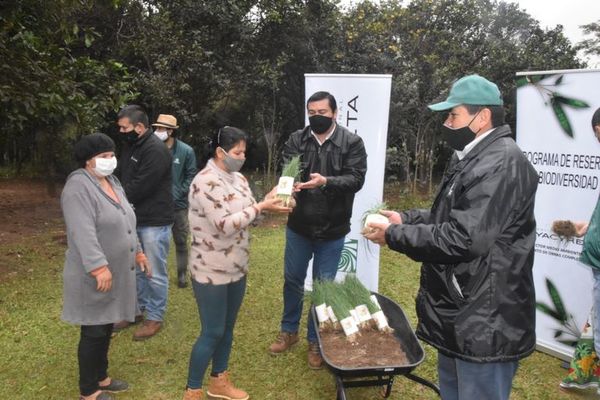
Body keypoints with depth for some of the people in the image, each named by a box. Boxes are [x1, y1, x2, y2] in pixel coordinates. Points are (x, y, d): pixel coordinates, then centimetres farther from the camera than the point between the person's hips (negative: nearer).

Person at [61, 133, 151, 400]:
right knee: (94, 332, 3)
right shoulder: (79, 187, -18)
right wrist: (99, 267, -33)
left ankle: (100, 377, 35)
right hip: (95, 276, -8)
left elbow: (126, 223, 19)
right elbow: (84, 233, -28)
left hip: (117, 272, 8)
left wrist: (137, 252, 20)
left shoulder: (112, 182, 11)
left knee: (106, 329, 19)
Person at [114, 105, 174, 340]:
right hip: (134, 218, 9)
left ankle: (155, 318, 18)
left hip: (154, 222, -9)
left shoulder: (156, 150, -20)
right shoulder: (131, 146, 10)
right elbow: (121, 177, 15)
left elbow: (140, 188, -23)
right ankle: (138, 308, 35)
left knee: (155, 272, 4)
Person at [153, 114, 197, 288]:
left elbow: (191, 176, -4)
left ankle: (182, 274, 26)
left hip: (178, 205, 0)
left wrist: (177, 194, -14)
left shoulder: (186, 151, -6)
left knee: (181, 242, 11)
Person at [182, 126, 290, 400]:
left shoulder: (238, 178, 6)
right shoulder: (205, 182, -20)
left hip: (236, 269, 8)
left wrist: (268, 202, -7)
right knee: (212, 332, 2)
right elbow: (225, 225, -27)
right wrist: (260, 207, -22)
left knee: (227, 328, 18)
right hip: (211, 272, -8)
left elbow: (247, 215, 10)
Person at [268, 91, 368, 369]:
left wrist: (326, 182, -34)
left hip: (332, 231, -2)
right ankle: (289, 331, 38)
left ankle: (316, 341, 29)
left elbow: (356, 179, -16)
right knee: (292, 280, 16)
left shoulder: (352, 143, -8)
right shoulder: (297, 140, -1)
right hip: (298, 227, 2)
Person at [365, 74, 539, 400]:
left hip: (485, 323, -11)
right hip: (460, 312, 11)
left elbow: (463, 238, -29)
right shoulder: (474, 157, 13)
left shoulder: (501, 165, -23)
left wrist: (393, 235, -19)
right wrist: (406, 218, 5)